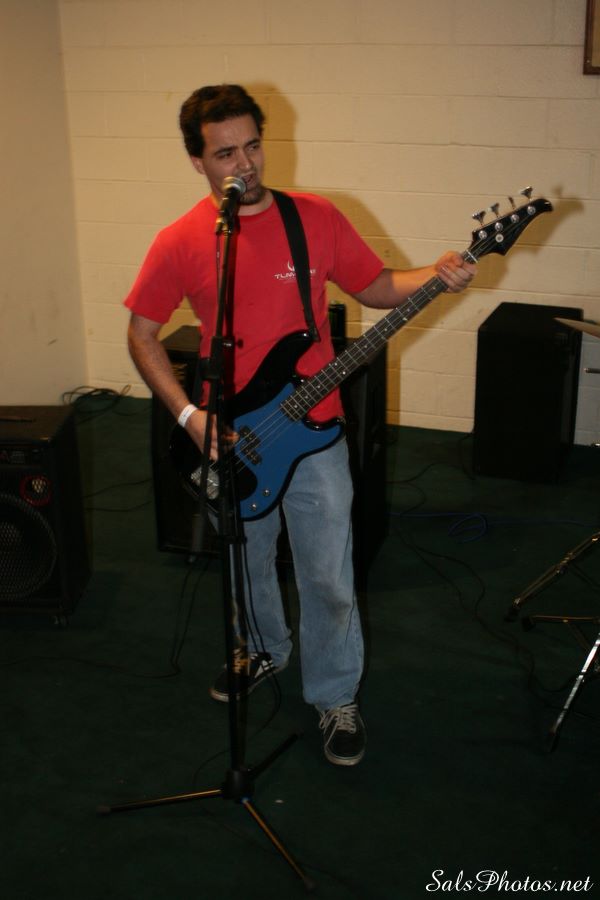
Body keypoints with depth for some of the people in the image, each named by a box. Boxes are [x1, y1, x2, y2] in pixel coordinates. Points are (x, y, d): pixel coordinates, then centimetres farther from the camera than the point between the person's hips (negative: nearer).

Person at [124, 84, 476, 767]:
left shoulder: (317, 218, -5)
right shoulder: (180, 243, -7)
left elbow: (376, 288, 5)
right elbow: (141, 335, 0)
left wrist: (435, 276, -15)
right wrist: (188, 415, -11)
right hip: (228, 437, 1)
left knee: (328, 577, 3)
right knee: (246, 562, 21)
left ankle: (335, 696, 25)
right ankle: (263, 649, 49)